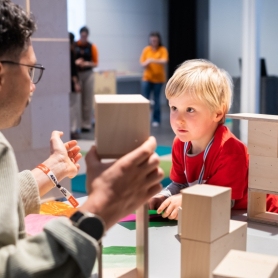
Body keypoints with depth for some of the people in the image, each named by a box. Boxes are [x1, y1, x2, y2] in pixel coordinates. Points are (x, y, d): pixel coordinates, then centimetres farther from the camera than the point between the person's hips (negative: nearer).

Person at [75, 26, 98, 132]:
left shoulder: (92, 47, 2)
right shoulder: (73, 46, 0)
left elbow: (96, 63, 4)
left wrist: (88, 63, -14)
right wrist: (75, 62, -17)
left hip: (88, 74, 1)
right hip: (76, 74, -1)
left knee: (87, 100, 3)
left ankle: (86, 124, 8)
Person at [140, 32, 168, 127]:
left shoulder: (163, 50, -4)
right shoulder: (146, 49, 2)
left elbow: (164, 61, -19)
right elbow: (142, 63, 1)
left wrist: (153, 60, -32)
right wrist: (146, 63, -22)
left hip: (158, 78, -1)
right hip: (147, 77, 2)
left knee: (156, 99, 3)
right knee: (145, 98, -5)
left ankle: (156, 120, 11)